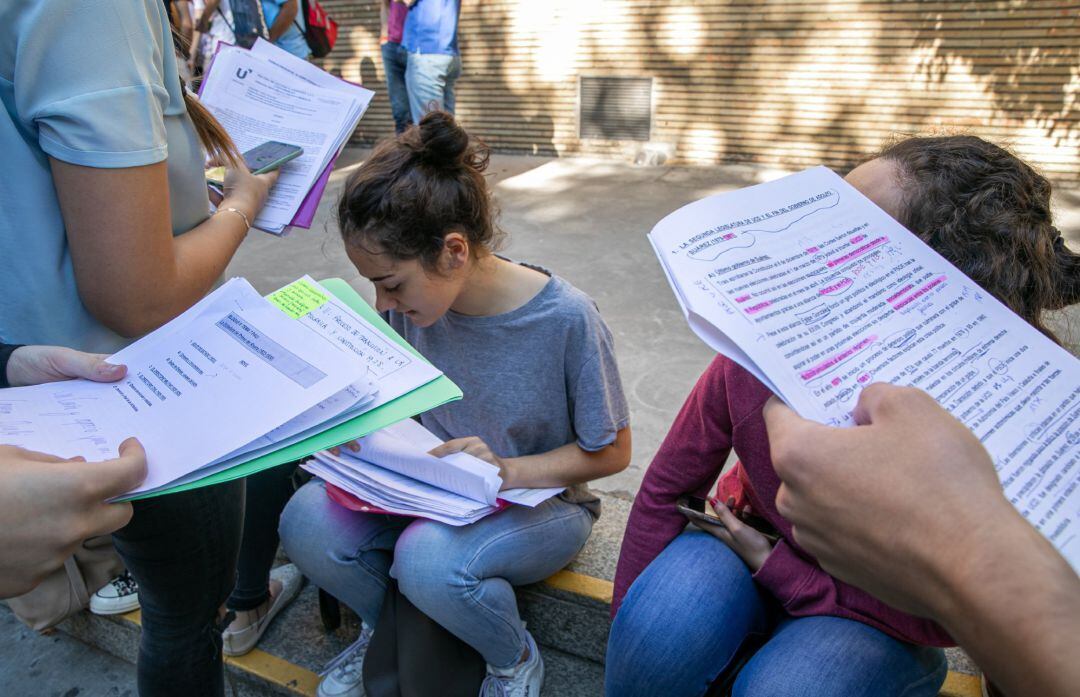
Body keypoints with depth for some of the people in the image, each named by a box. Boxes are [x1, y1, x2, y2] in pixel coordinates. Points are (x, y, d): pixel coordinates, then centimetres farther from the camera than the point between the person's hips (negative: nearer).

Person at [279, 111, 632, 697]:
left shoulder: (566, 319, -24)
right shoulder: (411, 305, -10)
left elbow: (612, 452, -12)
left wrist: (507, 470, -25)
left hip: (540, 498, -4)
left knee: (429, 558, -35)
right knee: (307, 522, -21)